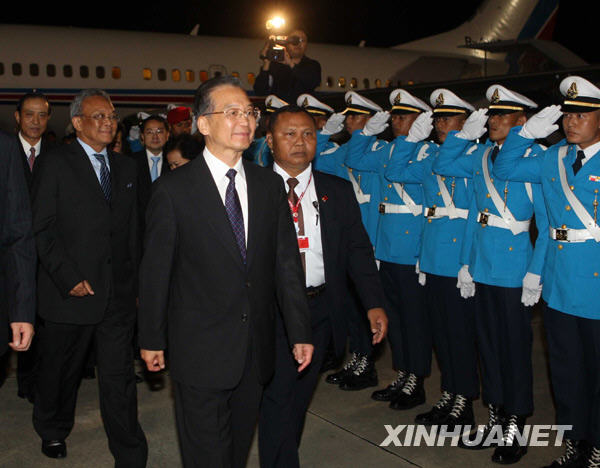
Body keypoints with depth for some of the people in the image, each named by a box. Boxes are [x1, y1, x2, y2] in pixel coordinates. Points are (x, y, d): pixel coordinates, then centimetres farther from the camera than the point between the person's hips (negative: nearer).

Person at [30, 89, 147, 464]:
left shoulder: (125, 168, 13)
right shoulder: (54, 164, -2)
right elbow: (42, 229, -7)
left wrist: (134, 282, 9)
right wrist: (69, 278, -14)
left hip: (119, 294, 3)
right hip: (71, 292, -3)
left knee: (120, 377, 4)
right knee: (61, 371, 16)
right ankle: (53, 431, 42)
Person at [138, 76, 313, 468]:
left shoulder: (271, 185, 5)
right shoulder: (174, 189, -7)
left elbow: (287, 263, 4)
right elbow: (155, 270, -4)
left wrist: (300, 331, 2)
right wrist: (152, 339, -1)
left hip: (257, 348, 4)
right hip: (201, 348, -4)